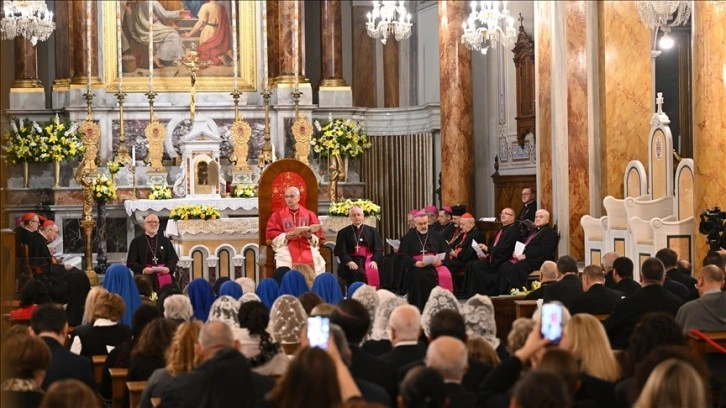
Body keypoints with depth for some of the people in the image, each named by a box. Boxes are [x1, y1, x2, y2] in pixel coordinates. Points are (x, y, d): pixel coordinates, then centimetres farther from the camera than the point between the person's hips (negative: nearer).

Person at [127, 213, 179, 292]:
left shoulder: (165, 241, 13)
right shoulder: (136, 242, 6)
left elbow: (173, 259, 10)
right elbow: (131, 262, 1)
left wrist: (168, 268, -11)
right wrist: (142, 269, -17)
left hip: (164, 280, 2)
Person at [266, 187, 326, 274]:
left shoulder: (309, 214, 18)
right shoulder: (277, 215, 14)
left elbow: (318, 233, 10)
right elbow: (270, 233, 4)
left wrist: (310, 236, -11)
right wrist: (285, 236, -12)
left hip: (307, 246, 1)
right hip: (286, 246, -1)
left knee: (318, 262, -28)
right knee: (285, 264, -34)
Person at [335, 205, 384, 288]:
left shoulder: (372, 231, 17)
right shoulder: (343, 232, 12)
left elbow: (378, 249, 9)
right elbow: (341, 251, 2)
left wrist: (374, 261, -11)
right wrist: (349, 262, -17)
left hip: (368, 260, 1)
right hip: (352, 261, -1)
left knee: (373, 272, -31)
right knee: (355, 273, -34)